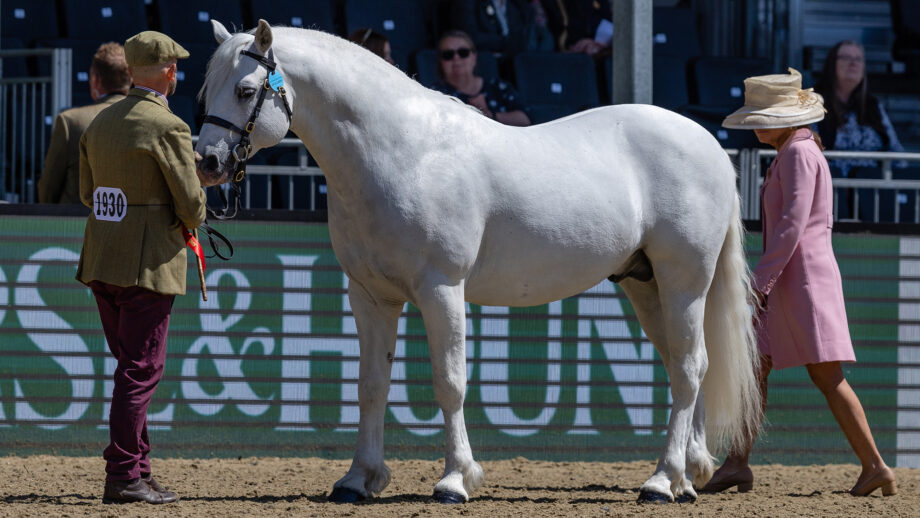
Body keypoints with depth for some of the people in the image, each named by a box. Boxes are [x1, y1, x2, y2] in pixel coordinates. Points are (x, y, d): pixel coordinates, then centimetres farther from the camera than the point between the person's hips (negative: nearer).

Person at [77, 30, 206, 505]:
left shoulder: (99, 123, 10)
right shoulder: (168, 129, -14)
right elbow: (192, 206, -13)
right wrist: (190, 220, 9)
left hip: (100, 266, 8)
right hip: (149, 265, -8)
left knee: (133, 366, 16)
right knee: (141, 370, -4)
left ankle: (137, 469, 19)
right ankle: (123, 475, -5)